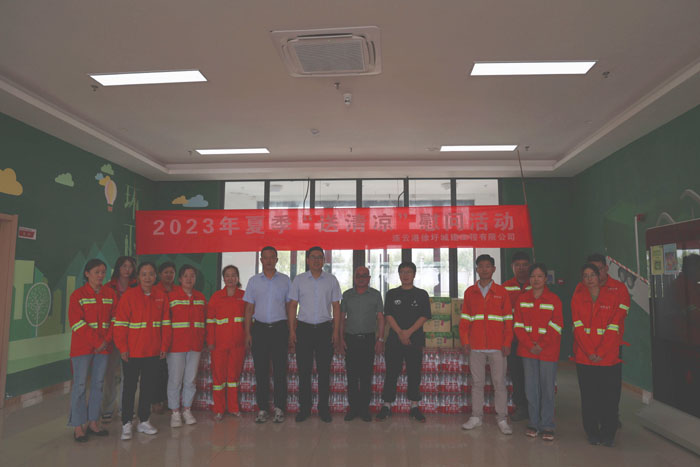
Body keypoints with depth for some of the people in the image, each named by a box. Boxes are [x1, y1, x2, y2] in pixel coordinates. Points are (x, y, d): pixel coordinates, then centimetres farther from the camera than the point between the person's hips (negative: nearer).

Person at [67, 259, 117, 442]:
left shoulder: (110, 294, 9)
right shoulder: (78, 295, -2)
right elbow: (77, 322, -9)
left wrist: (107, 340, -7)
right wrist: (97, 341, -13)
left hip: (104, 346, 4)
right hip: (82, 346, -4)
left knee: (98, 384, 8)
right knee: (80, 385, -1)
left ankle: (93, 421, 18)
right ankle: (78, 426, 7)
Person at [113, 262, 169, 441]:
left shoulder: (161, 297, 5)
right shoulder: (128, 296, -7)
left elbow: (165, 323, 7)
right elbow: (120, 324, -8)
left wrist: (163, 346, 3)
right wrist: (122, 348, -12)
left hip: (153, 351, 4)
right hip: (132, 352, -4)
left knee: (149, 386, 12)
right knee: (130, 387, 6)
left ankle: (144, 421, 26)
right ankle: (126, 424, 18)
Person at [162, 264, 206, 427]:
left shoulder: (200, 297, 10)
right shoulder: (171, 296, -4)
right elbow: (165, 322, -8)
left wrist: (203, 339, 7)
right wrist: (164, 344, -13)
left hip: (195, 345, 4)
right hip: (176, 344, -4)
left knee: (190, 379, 10)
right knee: (175, 380, 2)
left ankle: (187, 410, 23)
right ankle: (175, 412, 16)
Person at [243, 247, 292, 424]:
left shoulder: (285, 280, 6)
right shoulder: (253, 281, 8)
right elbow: (249, 309, 9)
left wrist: (291, 331, 1)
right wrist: (248, 332, 2)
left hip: (279, 328, -1)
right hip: (259, 328, 1)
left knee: (280, 370, 0)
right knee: (261, 370, 4)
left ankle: (279, 409, 10)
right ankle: (262, 409, 13)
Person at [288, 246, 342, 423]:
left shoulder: (331, 280, 4)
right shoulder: (299, 279, 4)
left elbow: (336, 307, 5)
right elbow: (292, 305, 5)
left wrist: (336, 331, 0)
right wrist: (292, 330, -1)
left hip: (325, 328, 0)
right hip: (304, 328, 0)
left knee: (324, 370, 5)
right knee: (304, 370, 4)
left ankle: (323, 408, 17)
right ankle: (304, 408, 16)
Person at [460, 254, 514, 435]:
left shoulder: (502, 292, 3)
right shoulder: (469, 292, 7)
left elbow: (508, 320, 3)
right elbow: (464, 320, 8)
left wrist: (507, 343, -4)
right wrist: (465, 341, 1)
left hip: (497, 347, -1)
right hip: (476, 347, 2)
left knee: (499, 383, 3)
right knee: (476, 383, 9)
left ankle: (502, 419, 14)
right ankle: (476, 417, 19)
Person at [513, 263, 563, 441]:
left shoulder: (554, 300, -1)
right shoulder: (522, 299, 6)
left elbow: (556, 327, -4)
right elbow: (517, 325, 2)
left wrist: (541, 345, -11)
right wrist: (529, 345, -9)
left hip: (548, 351, -2)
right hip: (527, 351, 2)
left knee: (548, 389, 2)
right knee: (531, 388, 8)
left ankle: (547, 426, 14)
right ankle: (534, 423, 20)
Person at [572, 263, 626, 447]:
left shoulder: (612, 297, 3)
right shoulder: (577, 298, 5)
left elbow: (613, 328, -4)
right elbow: (578, 327, -2)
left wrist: (600, 352, -11)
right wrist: (590, 352, -10)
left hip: (608, 356, 0)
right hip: (584, 356, 1)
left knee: (610, 397, 1)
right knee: (588, 397, 6)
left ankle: (608, 434, 17)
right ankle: (592, 433, 20)